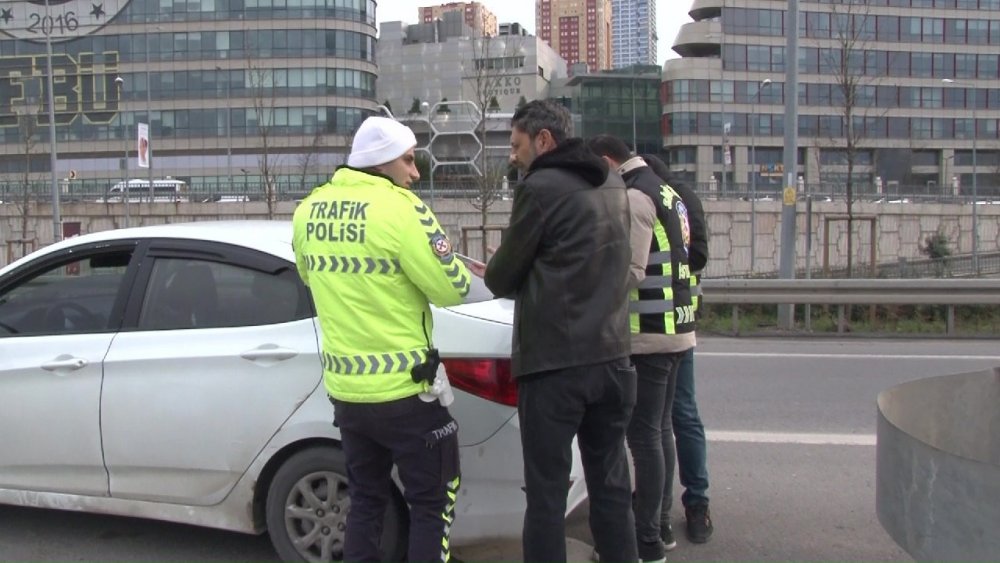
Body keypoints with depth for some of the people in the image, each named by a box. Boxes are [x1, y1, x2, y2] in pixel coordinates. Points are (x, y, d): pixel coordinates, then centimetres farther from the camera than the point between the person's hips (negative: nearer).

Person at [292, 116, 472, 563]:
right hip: (402, 390, -6)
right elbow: (451, 288, -14)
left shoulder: (309, 210, 4)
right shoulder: (399, 209, -17)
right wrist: (451, 264, 5)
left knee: (365, 500, 20)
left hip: (343, 388, 7)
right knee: (432, 503, 8)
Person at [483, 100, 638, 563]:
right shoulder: (612, 186, 13)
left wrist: (494, 275, 19)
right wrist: (523, 275, 20)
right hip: (611, 357, 7)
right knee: (611, 487, 14)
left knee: (546, 494, 1)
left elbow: (502, 278, -3)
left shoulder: (541, 187, -10)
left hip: (554, 364, -7)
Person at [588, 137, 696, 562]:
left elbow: (629, 272, -20)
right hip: (673, 328, 10)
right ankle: (657, 527, 26)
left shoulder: (634, 196, -13)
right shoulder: (664, 192, 18)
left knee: (643, 435, -4)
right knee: (659, 430, 16)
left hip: (647, 334, -10)